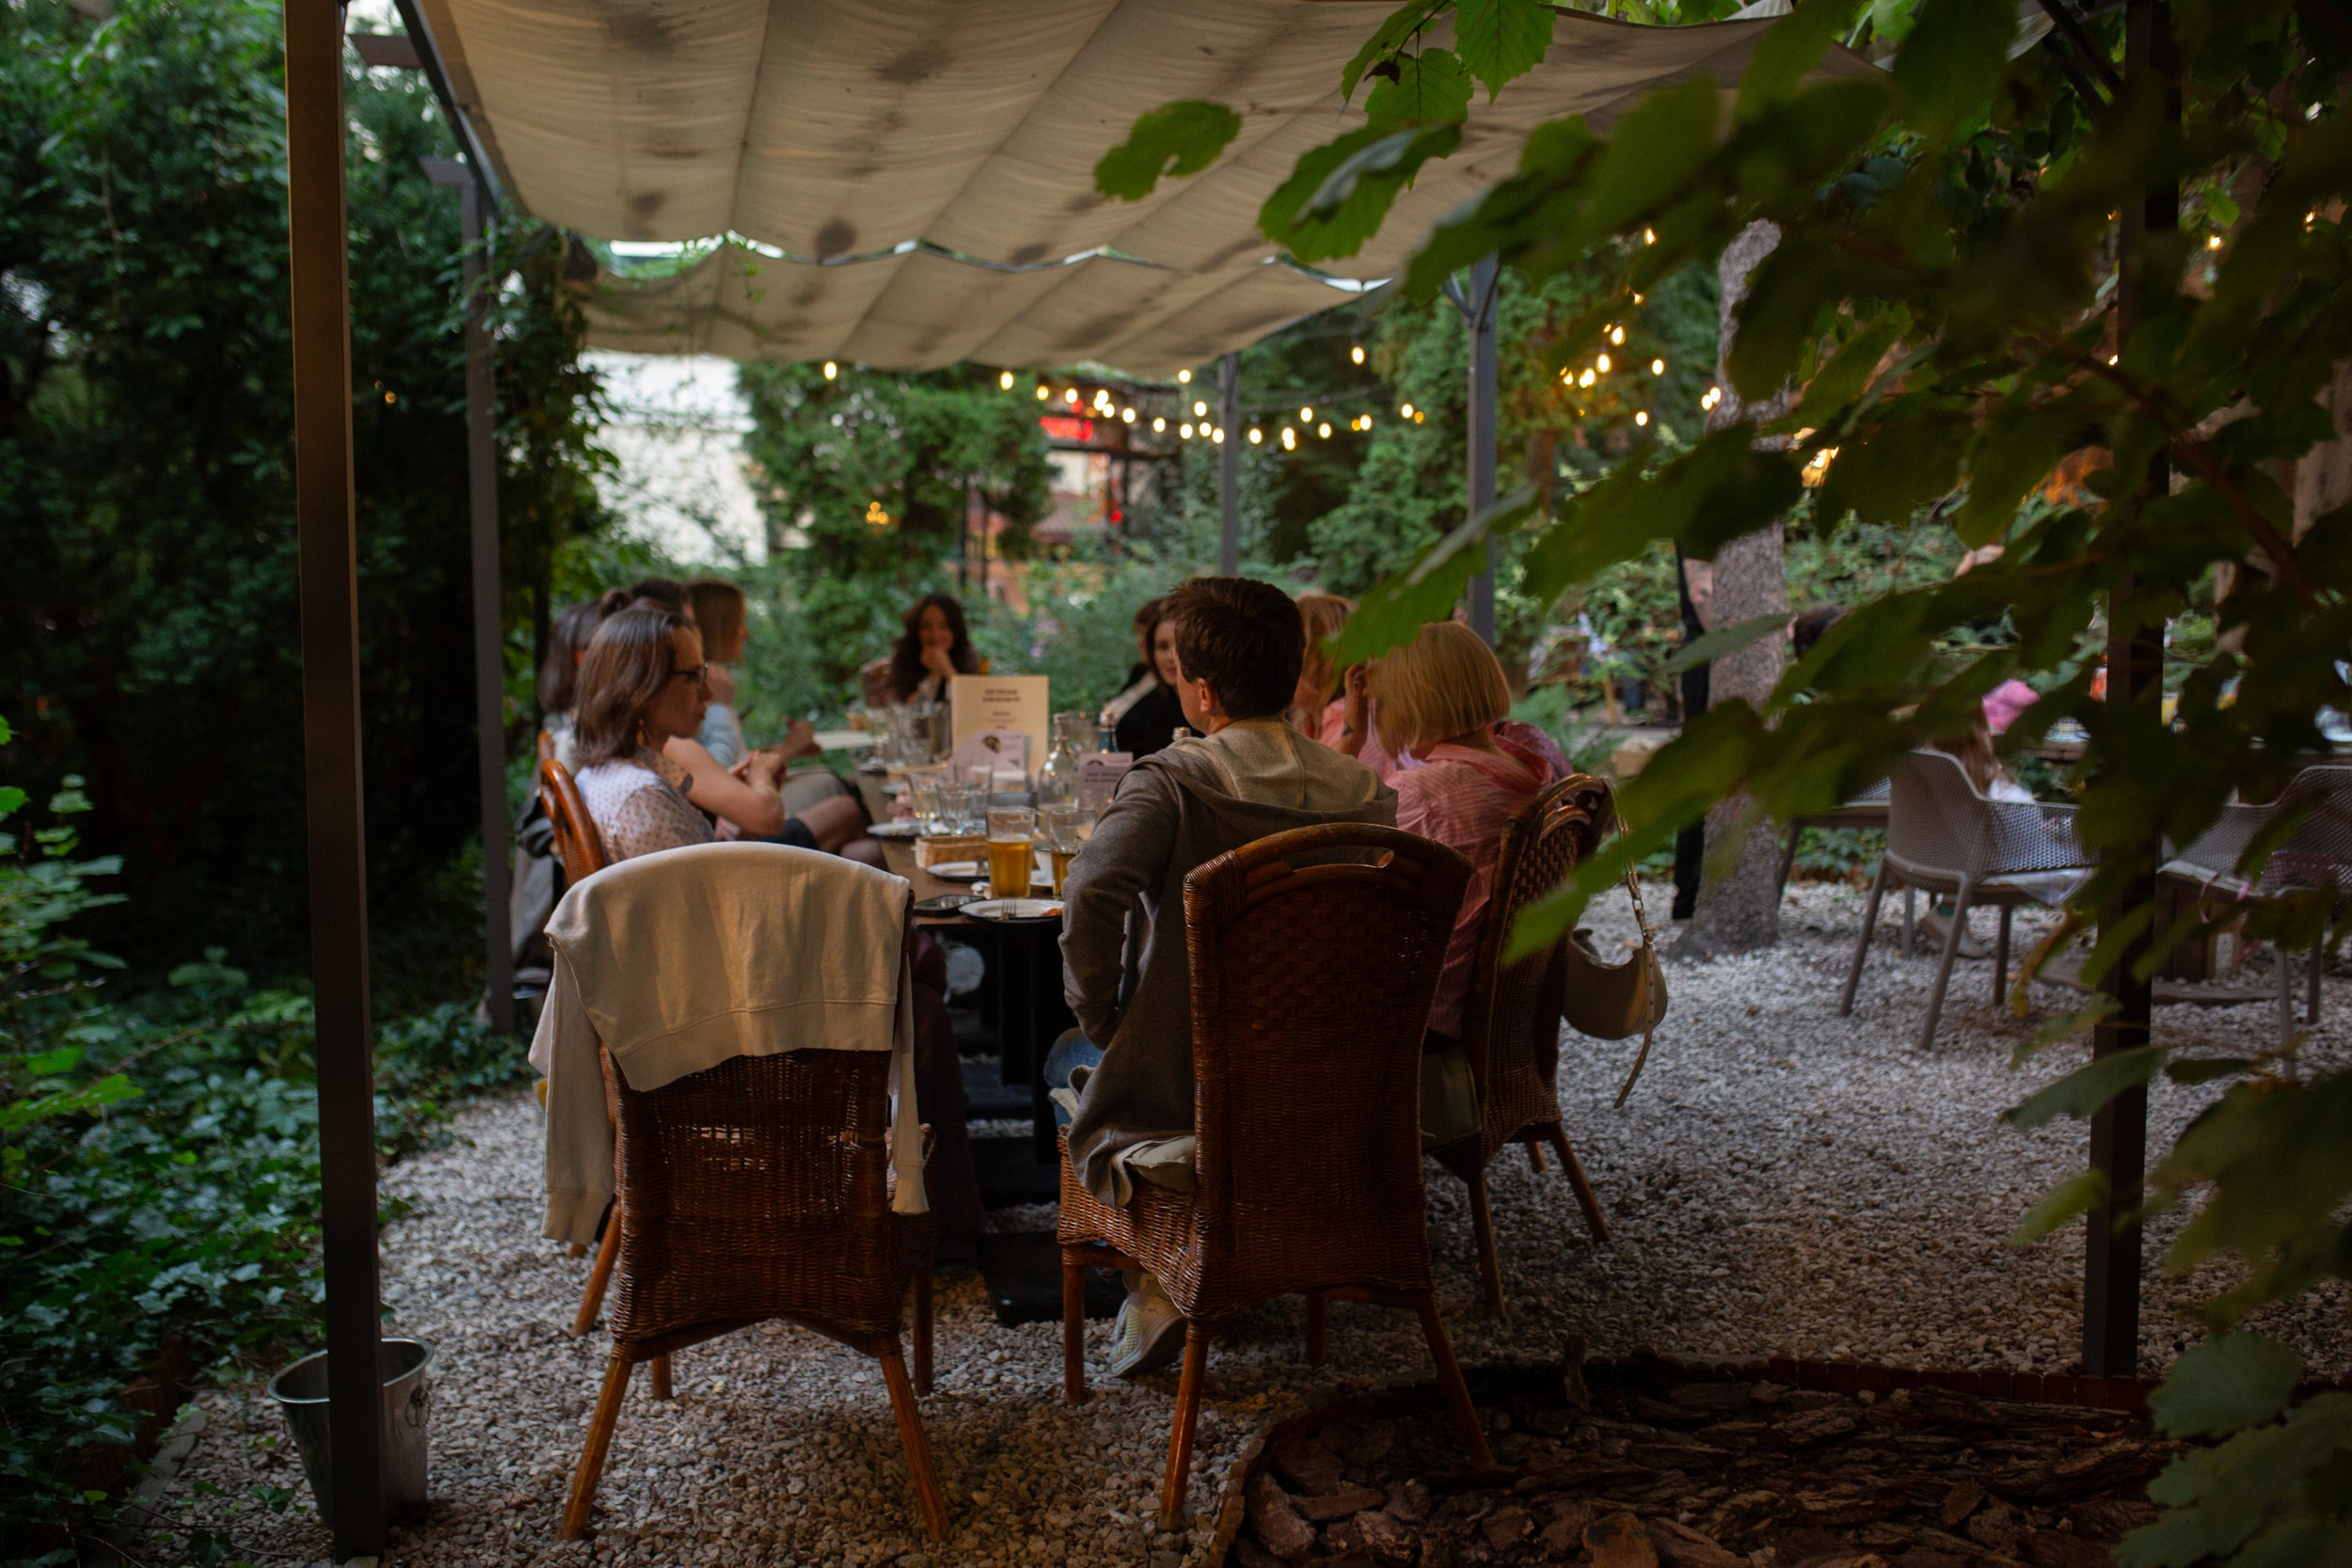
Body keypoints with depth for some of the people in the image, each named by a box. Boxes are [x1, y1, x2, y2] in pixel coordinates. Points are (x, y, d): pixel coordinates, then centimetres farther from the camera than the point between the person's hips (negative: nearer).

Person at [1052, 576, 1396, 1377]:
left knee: (1069, 1061, 29)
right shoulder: (1363, 790, -4)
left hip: (1182, 1086, -5)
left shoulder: (1168, 781, -18)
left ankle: (1153, 1285, 14)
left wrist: (1100, 1018, -15)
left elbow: (1092, 897, -32)